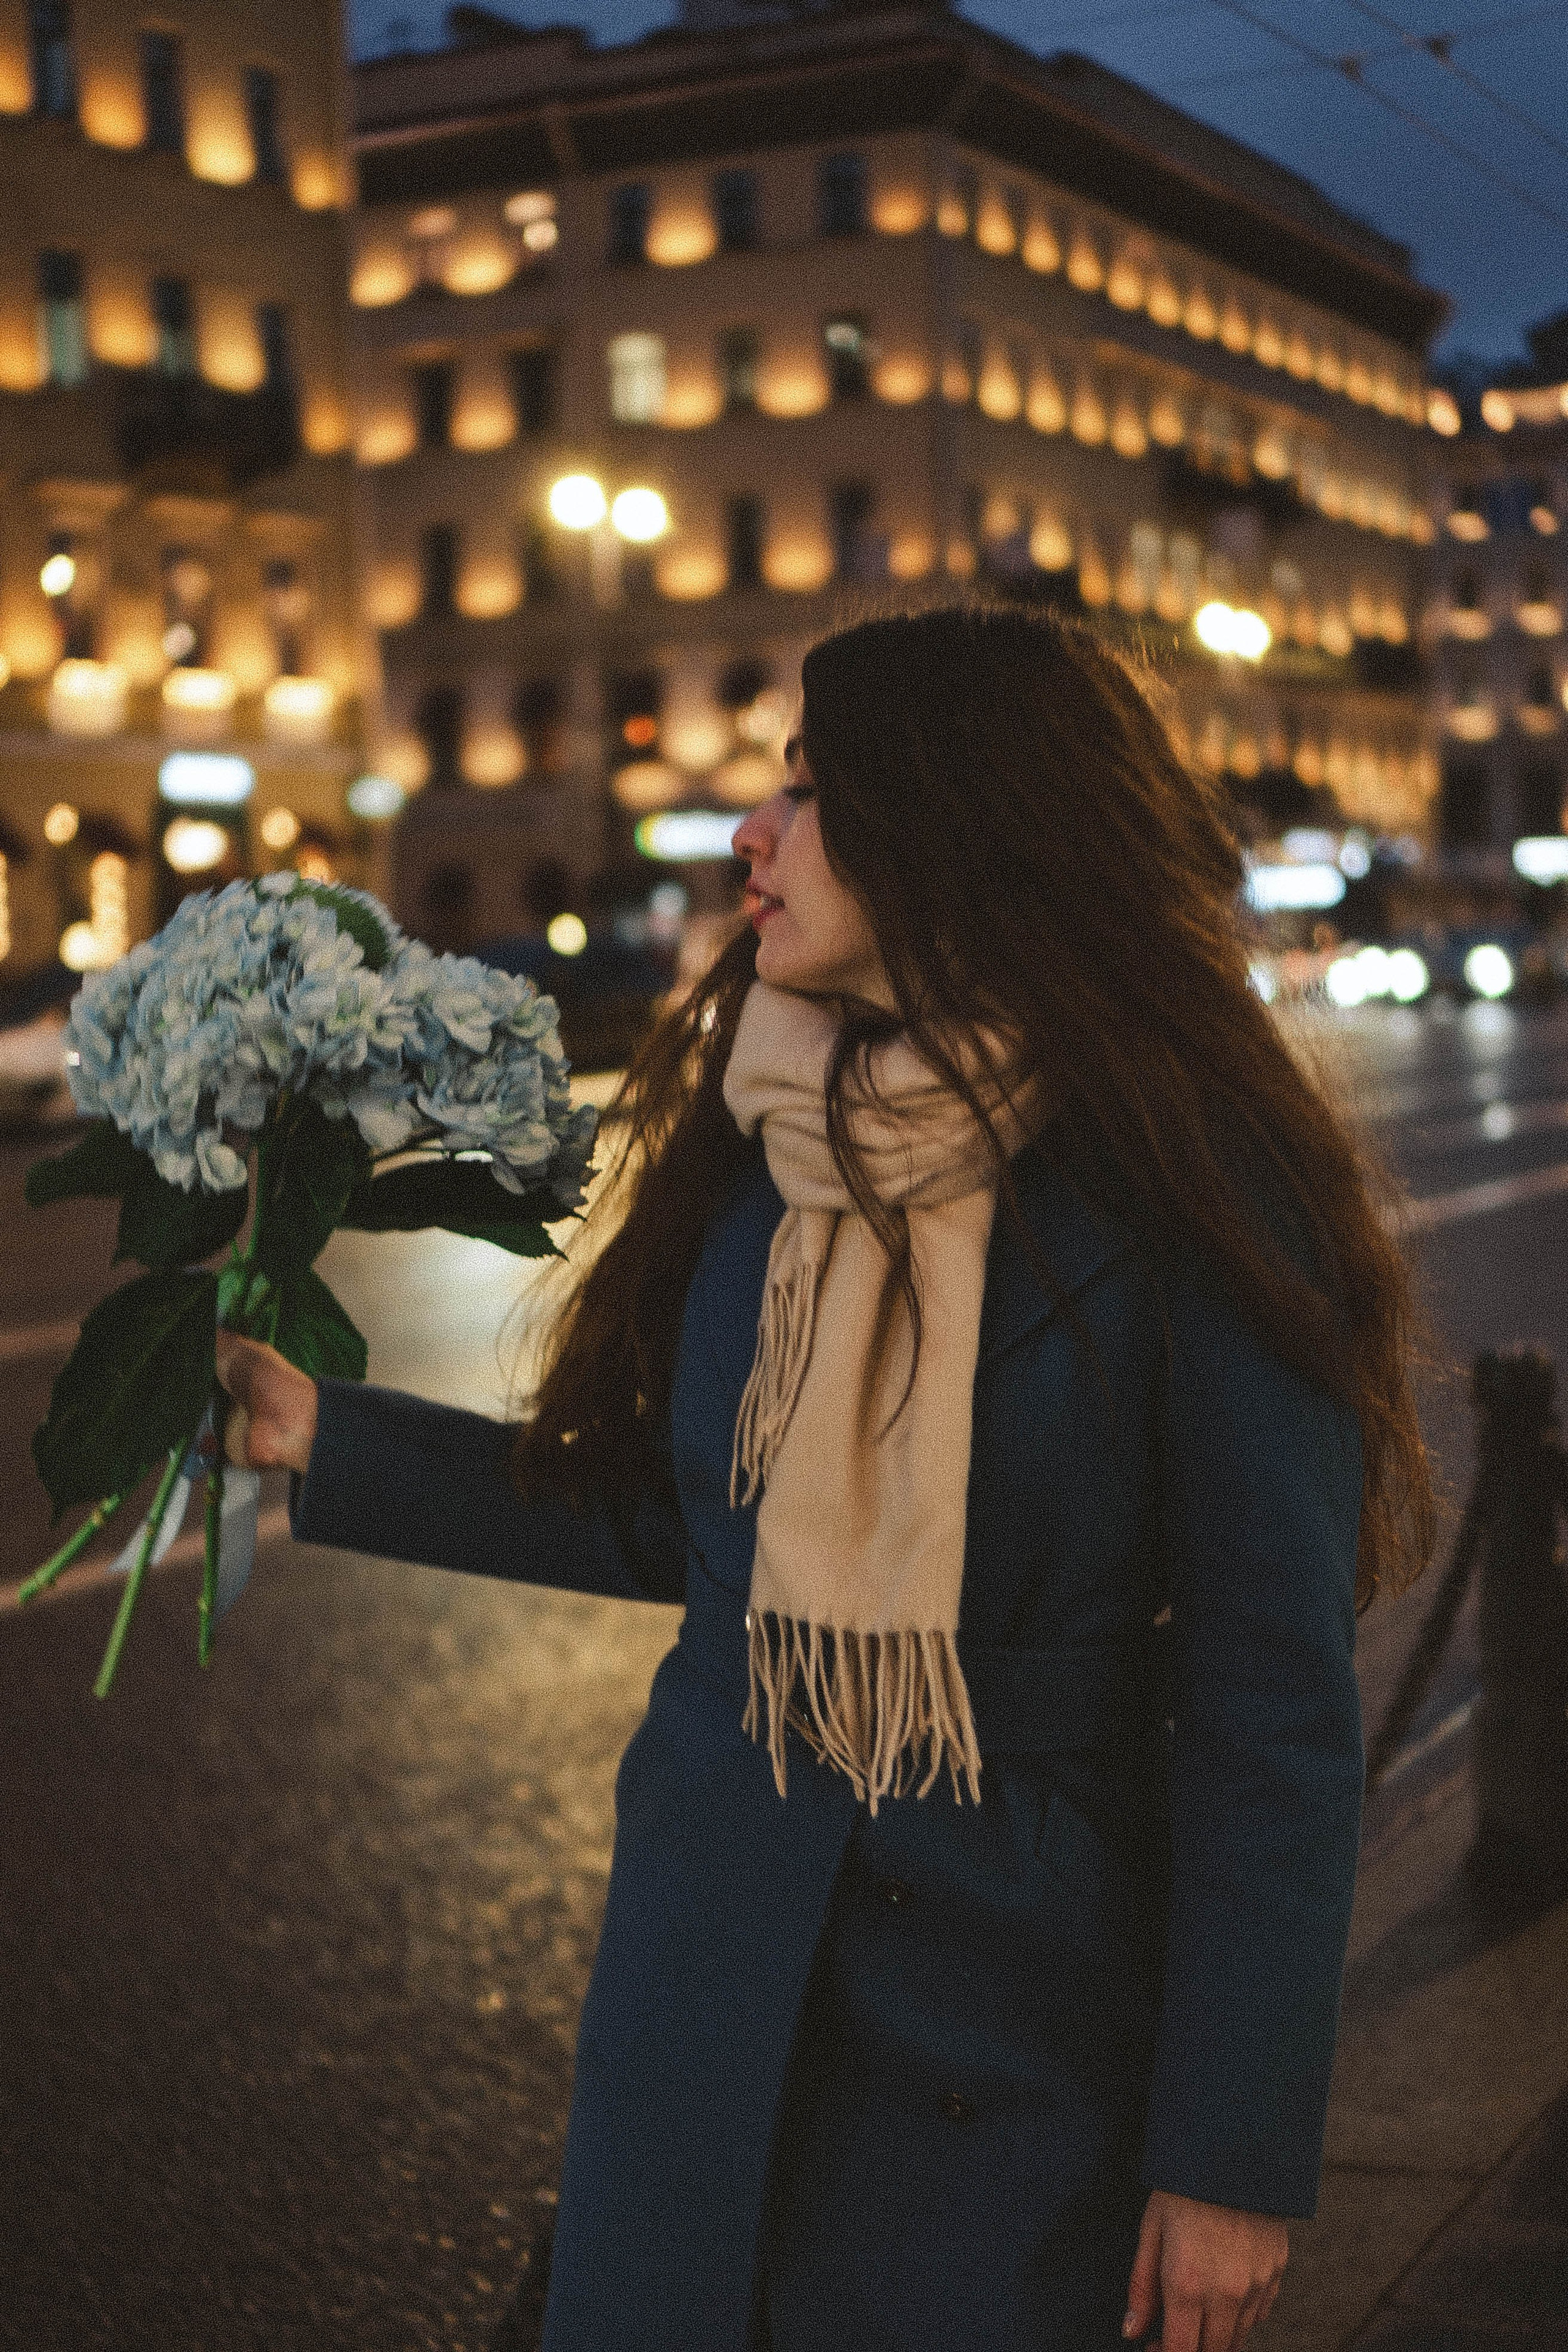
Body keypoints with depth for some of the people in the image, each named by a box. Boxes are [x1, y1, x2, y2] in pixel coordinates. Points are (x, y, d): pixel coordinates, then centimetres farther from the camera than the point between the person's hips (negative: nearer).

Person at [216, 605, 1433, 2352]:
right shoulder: (758, 1150, 0)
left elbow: (1274, 1700, -14)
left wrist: (1236, 2153, -13)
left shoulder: (1190, 1191, -16)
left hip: (1031, 2015, -5)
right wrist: (329, 1441, 9)